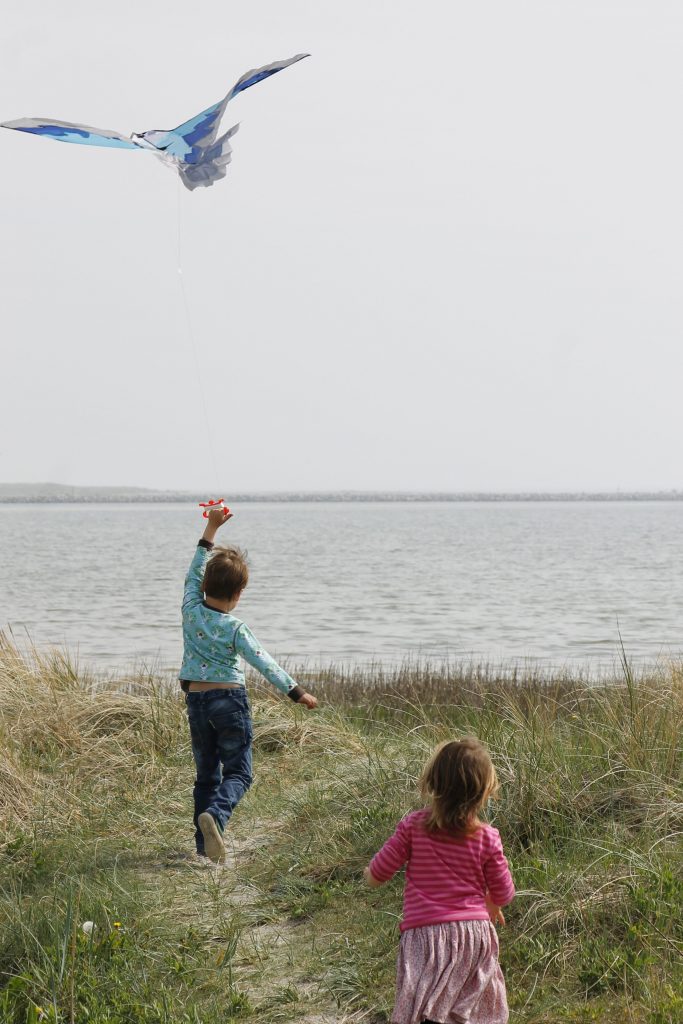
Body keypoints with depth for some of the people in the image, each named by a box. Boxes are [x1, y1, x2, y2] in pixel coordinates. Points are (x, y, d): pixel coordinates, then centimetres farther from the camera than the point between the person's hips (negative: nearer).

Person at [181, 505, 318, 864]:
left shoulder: (191, 610, -3)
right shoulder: (235, 629, -14)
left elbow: (194, 572, 10)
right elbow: (265, 663, -16)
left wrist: (211, 528, 14)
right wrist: (296, 692, -14)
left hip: (196, 699, 5)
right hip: (229, 700, -5)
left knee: (206, 775, 13)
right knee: (237, 772, 1)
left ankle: (205, 843, 10)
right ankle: (214, 815, -28)